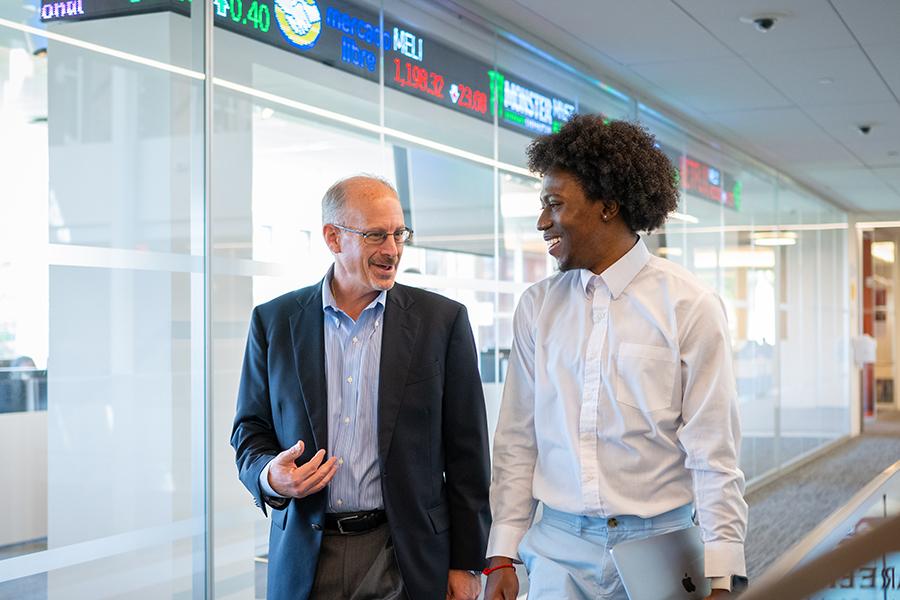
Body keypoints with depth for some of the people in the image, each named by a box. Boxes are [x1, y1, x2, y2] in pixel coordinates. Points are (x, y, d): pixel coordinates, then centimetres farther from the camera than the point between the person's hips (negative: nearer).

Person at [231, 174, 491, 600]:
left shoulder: (442, 320, -2)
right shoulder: (274, 321, 3)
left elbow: (466, 452, -1)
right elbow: (250, 429, 8)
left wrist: (467, 563, -2)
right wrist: (271, 476, -14)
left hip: (405, 562, -1)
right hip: (305, 559, 2)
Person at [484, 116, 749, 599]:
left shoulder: (690, 306, -6)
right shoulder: (536, 307, 5)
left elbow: (713, 454, -7)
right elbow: (517, 441, 6)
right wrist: (502, 555, 3)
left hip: (658, 545, -2)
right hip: (559, 549, 3)